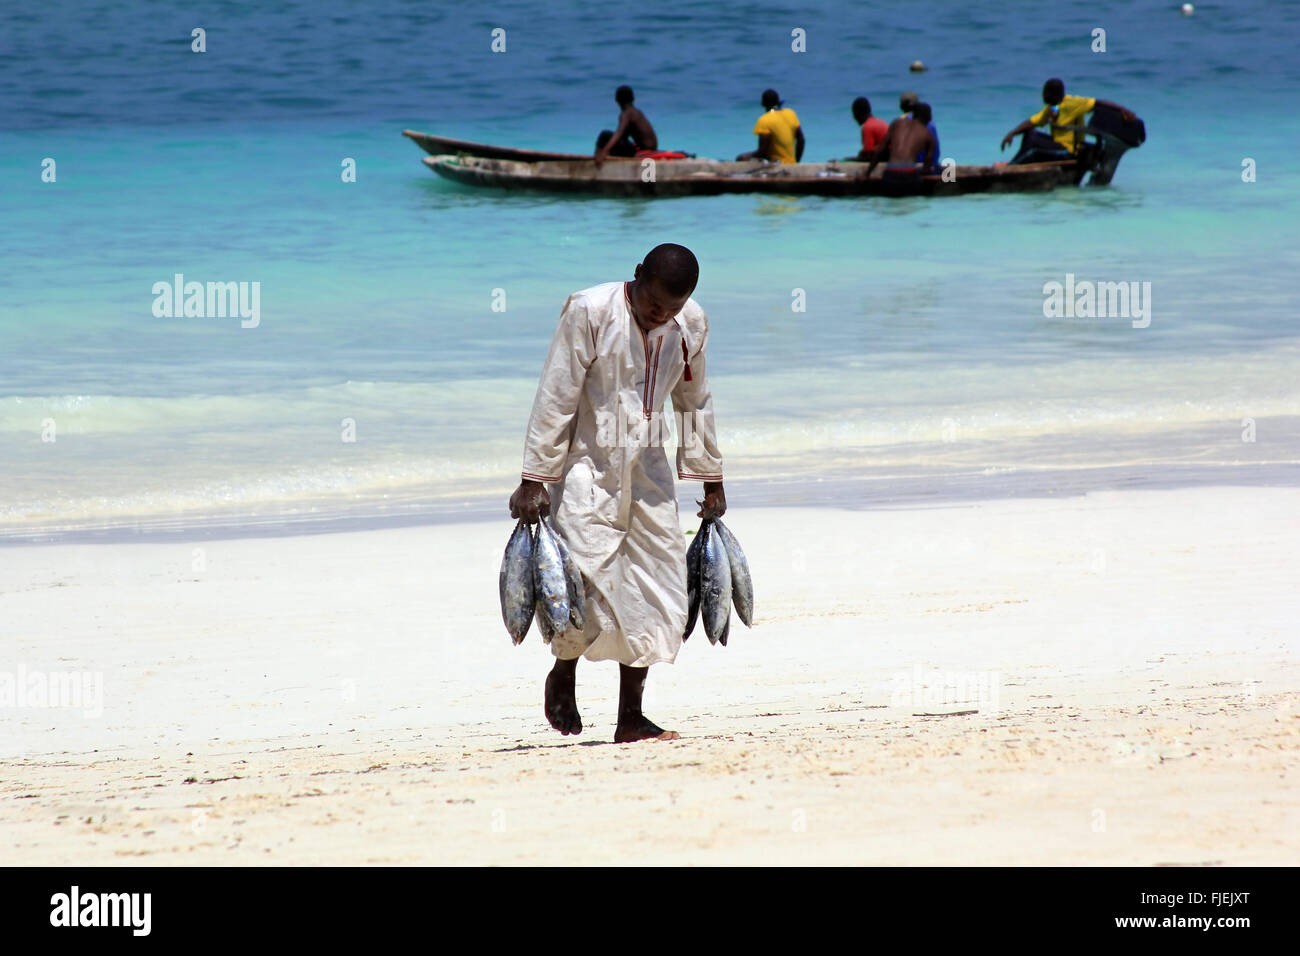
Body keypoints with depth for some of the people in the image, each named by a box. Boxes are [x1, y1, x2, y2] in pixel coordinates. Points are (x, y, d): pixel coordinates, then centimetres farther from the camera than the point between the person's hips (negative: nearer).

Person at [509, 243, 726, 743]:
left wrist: (710, 480, 18)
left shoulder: (691, 324, -1)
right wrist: (535, 480, -16)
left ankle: (631, 718, 4)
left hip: (646, 468, 5)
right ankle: (563, 675, 12)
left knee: (656, 589, -2)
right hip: (586, 467, -5)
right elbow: (554, 399, -15)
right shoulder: (589, 312, -17)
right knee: (590, 580, -17)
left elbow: (694, 402, 13)